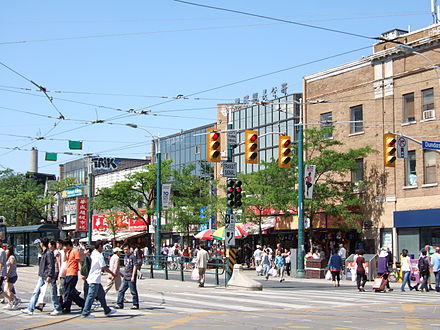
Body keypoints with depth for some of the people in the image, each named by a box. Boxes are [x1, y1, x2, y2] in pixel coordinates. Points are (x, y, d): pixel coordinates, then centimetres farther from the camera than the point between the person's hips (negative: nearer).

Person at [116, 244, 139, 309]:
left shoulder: (133, 257, -9)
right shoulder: (125, 257, 15)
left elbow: (135, 267, -13)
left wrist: (133, 276, -18)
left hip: (131, 278, -8)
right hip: (125, 278, 8)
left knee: (133, 292, 0)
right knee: (121, 291, 5)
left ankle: (136, 305, 8)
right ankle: (119, 304, 10)